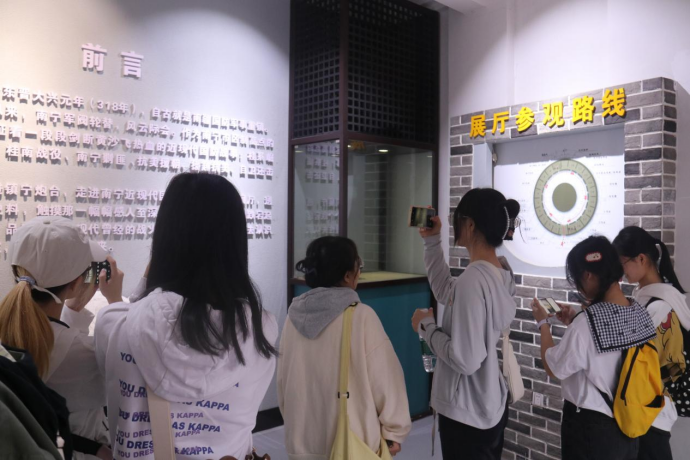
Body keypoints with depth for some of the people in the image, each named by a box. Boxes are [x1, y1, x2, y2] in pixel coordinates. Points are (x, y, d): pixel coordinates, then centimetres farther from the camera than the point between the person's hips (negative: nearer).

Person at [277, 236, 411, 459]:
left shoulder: (295, 316, -2)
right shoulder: (361, 316, -16)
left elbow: (283, 381, 7)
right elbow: (385, 379, -12)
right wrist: (395, 430, 1)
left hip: (302, 442, 5)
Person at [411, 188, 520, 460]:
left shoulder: (473, 279, -27)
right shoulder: (502, 272, -1)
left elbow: (465, 361, -28)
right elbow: (446, 294, 14)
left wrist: (426, 326, -13)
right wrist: (432, 243, 11)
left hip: (467, 415, -8)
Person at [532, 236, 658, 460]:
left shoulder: (587, 322, -27)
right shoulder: (640, 313, -4)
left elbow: (554, 368, -13)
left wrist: (543, 323, -3)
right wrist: (575, 323, 9)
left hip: (590, 427, -7)